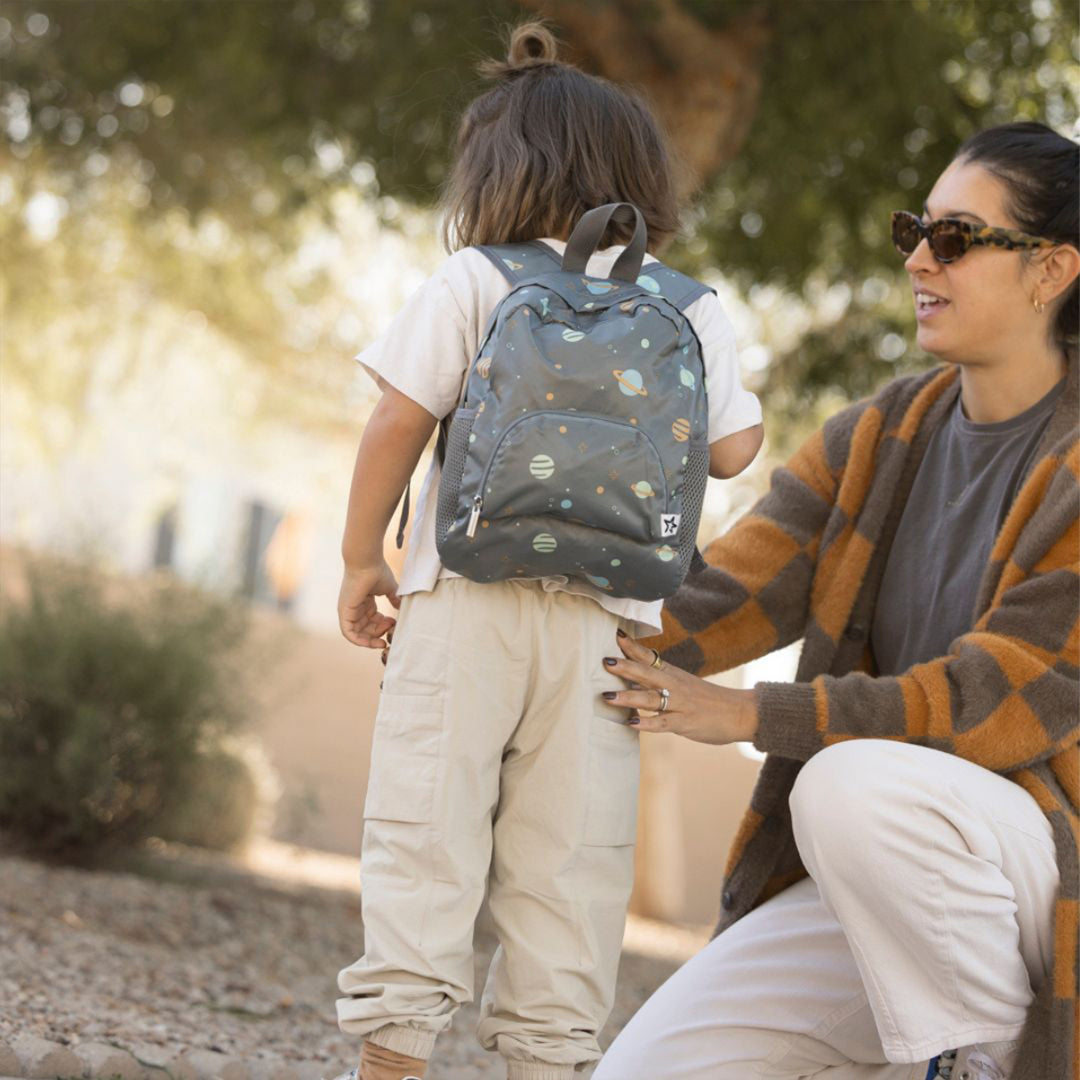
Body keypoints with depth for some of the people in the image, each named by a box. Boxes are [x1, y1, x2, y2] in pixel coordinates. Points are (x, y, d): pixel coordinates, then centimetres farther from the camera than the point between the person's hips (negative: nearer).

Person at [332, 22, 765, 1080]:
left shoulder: (472, 283, 2)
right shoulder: (692, 308, 9)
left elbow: (396, 427, -3)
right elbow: (731, 452, 10)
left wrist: (361, 558, 7)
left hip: (468, 601, -2)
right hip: (604, 622, 2)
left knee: (425, 839, 1)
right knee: (567, 864, 6)